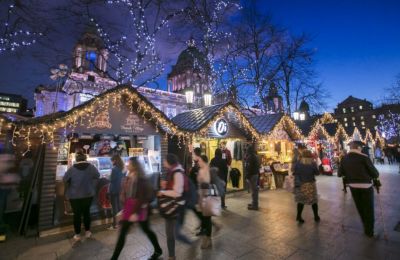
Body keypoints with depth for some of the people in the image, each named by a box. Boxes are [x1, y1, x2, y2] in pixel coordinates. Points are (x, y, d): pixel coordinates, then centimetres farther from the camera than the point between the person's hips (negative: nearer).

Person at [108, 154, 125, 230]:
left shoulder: (114, 169, -18)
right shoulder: (121, 168, 6)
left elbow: (111, 180, -17)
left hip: (113, 190, -7)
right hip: (119, 189, 7)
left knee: (114, 207, 1)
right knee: (118, 205, 17)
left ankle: (114, 225, 10)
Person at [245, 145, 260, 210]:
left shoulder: (250, 157, -17)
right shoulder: (255, 156, 13)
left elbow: (249, 168, -21)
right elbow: (257, 166, 18)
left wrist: (247, 175, -16)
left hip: (252, 175, -10)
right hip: (256, 174, 10)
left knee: (253, 190, -5)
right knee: (255, 189, 16)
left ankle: (254, 205, 1)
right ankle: (255, 203, 27)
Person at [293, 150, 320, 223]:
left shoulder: (298, 163, -7)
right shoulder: (313, 164, -11)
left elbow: (295, 173, -6)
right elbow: (317, 173, 1)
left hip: (300, 185, 1)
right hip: (310, 184, -1)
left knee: (301, 200, 11)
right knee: (313, 200, 15)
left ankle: (299, 217, 15)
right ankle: (316, 217, 28)